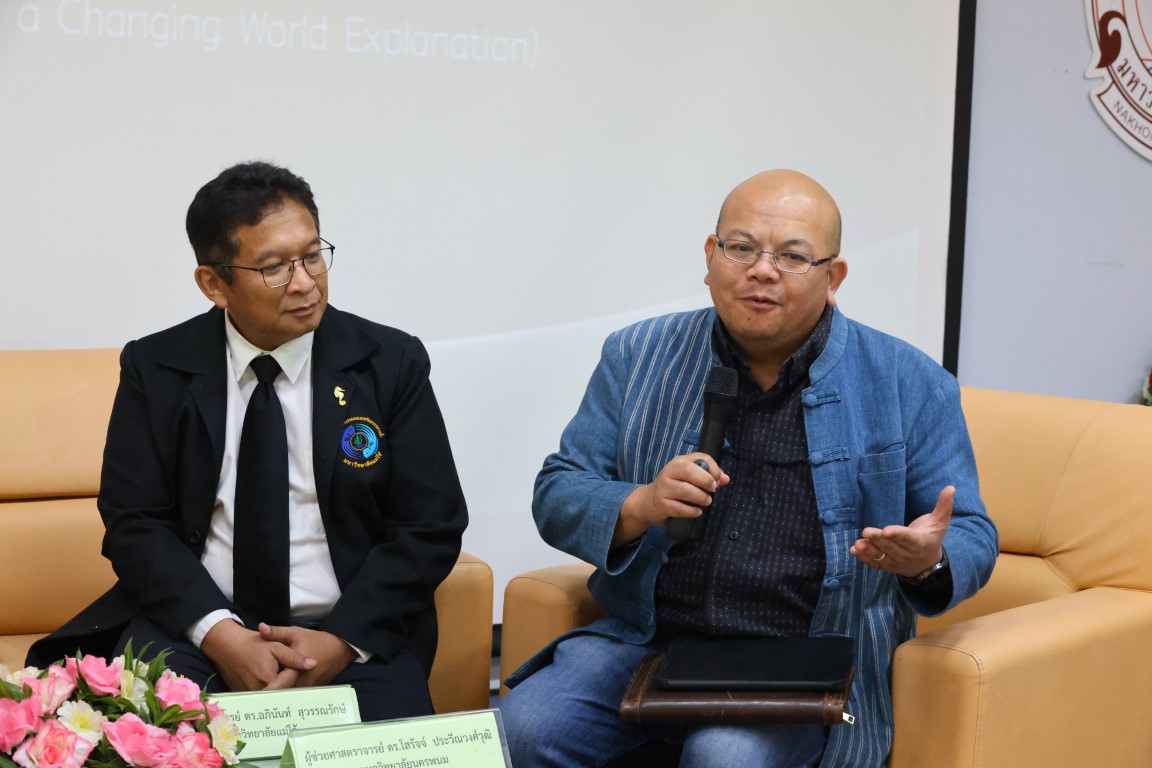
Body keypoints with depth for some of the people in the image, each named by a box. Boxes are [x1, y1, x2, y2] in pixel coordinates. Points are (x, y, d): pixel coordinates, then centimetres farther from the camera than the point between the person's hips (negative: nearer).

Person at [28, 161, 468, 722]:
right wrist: (219, 634, -16)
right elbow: (134, 523, 0)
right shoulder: (155, 370, 4)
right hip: (195, 621, 0)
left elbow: (430, 526, 0)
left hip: (354, 630, 0)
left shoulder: (391, 361, 1)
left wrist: (344, 640, -15)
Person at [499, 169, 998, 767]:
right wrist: (640, 506, -16)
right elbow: (555, 498, 6)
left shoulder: (909, 387, 2)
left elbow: (971, 539, 5)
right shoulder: (638, 358, 7)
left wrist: (929, 561, -20)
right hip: (645, 644, 3)